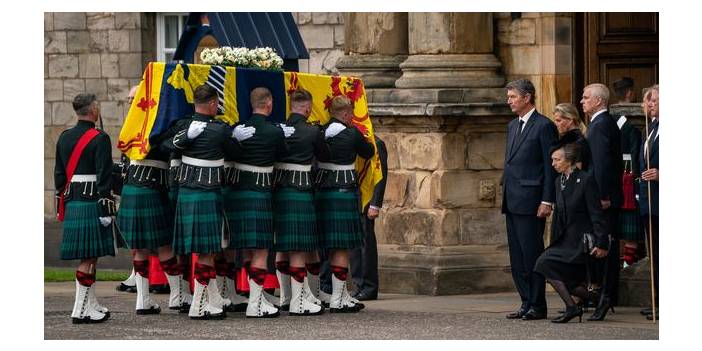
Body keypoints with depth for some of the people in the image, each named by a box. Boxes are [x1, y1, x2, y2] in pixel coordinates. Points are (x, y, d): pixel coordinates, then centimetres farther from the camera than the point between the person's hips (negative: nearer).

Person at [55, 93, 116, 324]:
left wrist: (61, 205, 21)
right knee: (89, 257, -5)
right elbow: (104, 177, -15)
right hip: (92, 203, -7)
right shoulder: (99, 139, -12)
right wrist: (106, 209, -13)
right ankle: (80, 311, -7)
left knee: (86, 256, 15)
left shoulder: (64, 138, 11)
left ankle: (91, 305, 22)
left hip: (71, 203, 8)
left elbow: (59, 175, 15)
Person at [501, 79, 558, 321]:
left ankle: (537, 306, -2)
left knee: (532, 253, -7)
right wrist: (505, 195, 16)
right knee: (517, 256, 8)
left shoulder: (544, 126, -7)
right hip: (512, 201, 9)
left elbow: (551, 166, -10)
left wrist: (547, 201, -16)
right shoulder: (513, 126, 19)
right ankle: (527, 303, 13)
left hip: (531, 201, -9)